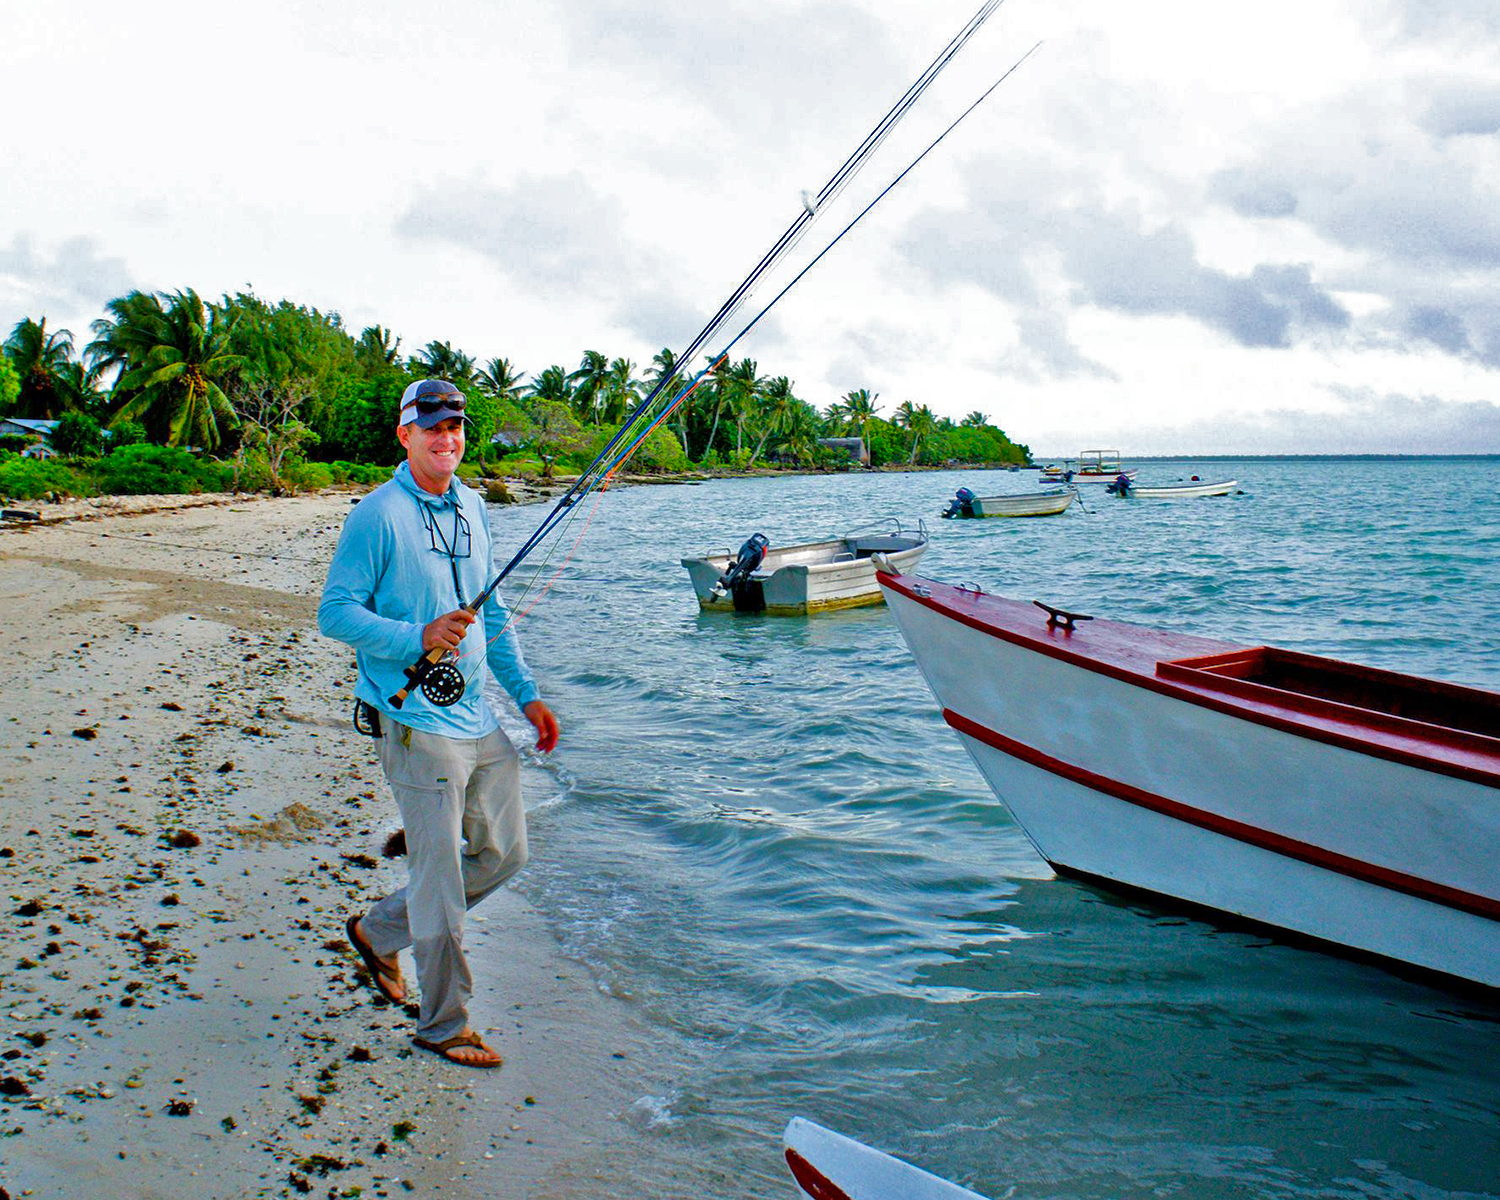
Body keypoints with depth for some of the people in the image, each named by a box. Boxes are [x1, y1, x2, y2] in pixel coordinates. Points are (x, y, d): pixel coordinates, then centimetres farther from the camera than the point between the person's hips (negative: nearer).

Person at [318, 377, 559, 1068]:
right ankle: (443, 1025, 19)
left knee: (504, 853, 16)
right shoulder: (376, 516, -10)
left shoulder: (471, 509, 12)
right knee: (440, 879, 0)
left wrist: (526, 693, 15)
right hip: (417, 722, -8)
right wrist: (419, 638, -25)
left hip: (480, 720, 8)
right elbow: (334, 612, -13)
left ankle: (377, 931, 33)